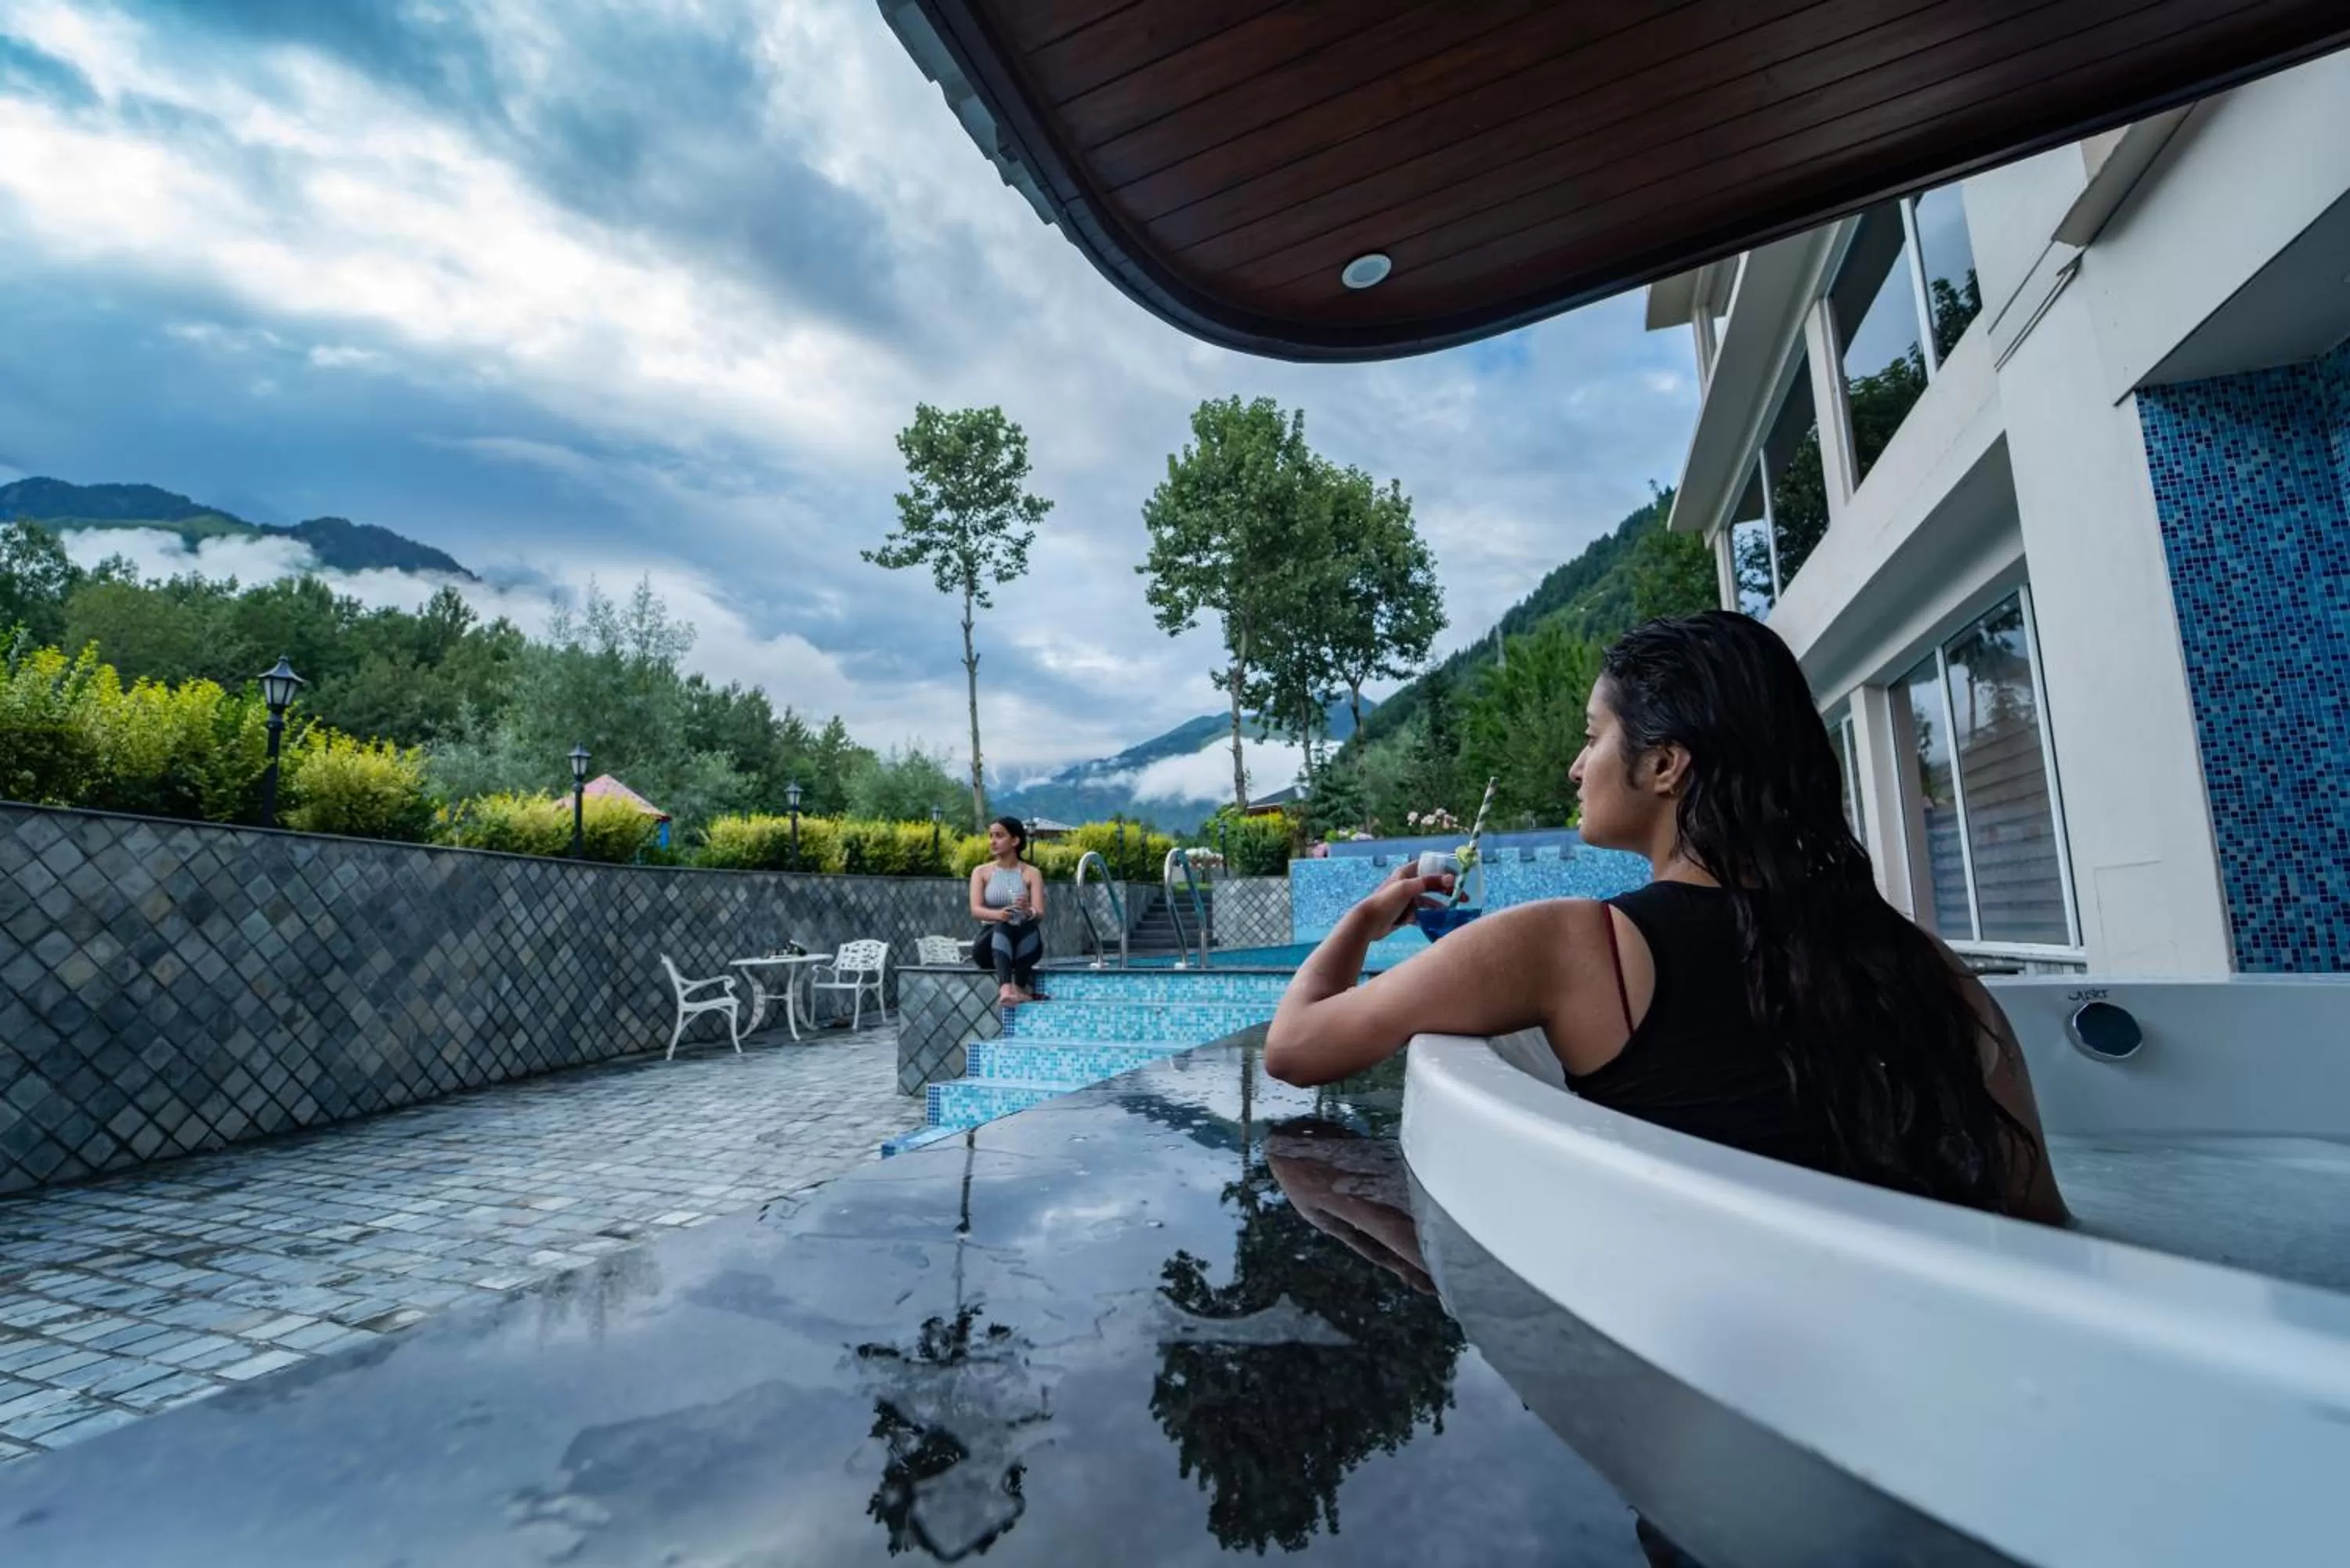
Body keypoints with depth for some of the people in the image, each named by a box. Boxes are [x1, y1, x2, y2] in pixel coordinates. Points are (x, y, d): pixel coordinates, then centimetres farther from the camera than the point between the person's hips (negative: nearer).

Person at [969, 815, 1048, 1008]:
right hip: (990, 943, 0)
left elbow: (1040, 914, -8)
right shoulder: (981, 871, 6)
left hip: (1023, 945, 0)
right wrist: (998, 914, -32)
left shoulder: (1031, 873, 3)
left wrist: (1029, 911, -33)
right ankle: (1005, 988, -53)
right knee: (1002, 926, -34)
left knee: (1031, 927, -32)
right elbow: (975, 910, -9)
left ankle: (1019, 988, -39)